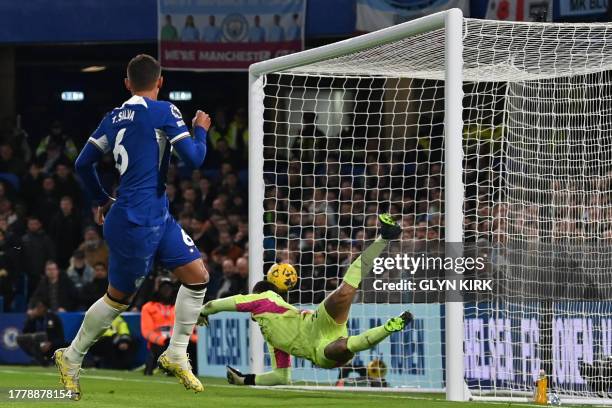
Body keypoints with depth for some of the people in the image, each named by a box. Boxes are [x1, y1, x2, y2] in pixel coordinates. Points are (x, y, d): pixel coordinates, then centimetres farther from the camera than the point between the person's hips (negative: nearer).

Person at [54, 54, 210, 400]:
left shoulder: (114, 118, 10)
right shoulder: (163, 112, -12)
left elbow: (83, 163, 13)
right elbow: (194, 158, -15)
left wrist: (102, 199, 26)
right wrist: (201, 130, 4)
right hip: (136, 224, -8)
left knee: (198, 276, 6)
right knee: (119, 297, 5)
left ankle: (176, 354, 11)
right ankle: (71, 358, 19)